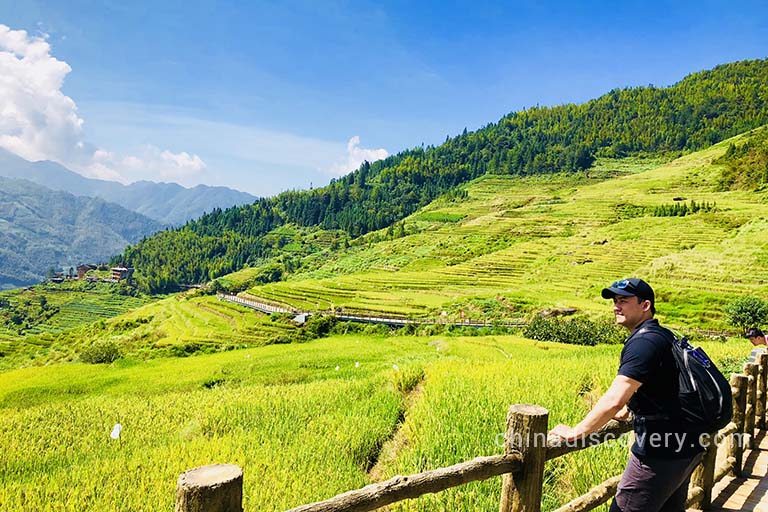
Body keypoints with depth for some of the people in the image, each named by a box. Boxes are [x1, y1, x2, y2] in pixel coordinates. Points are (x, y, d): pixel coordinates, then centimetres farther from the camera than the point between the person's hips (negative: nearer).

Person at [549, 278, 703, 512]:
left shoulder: (644, 341, -20)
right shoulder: (664, 336, 12)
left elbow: (614, 400, -29)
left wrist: (575, 432, -21)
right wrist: (626, 410, 37)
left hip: (662, 452, -10)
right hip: (686, 448, 10)